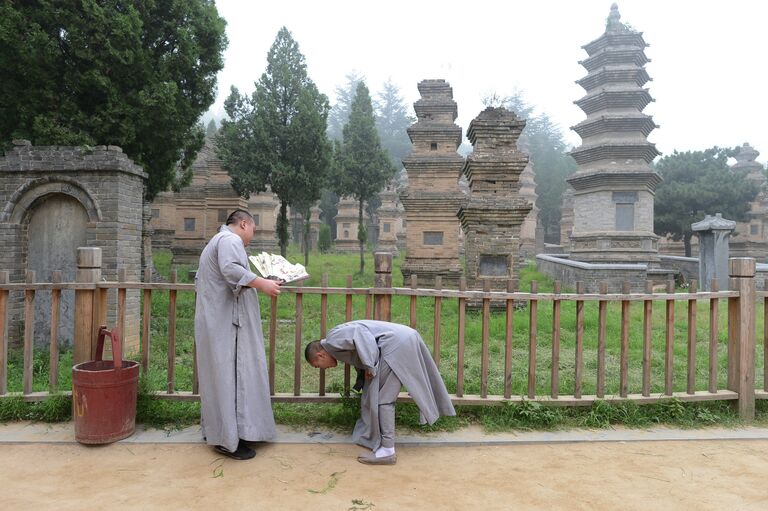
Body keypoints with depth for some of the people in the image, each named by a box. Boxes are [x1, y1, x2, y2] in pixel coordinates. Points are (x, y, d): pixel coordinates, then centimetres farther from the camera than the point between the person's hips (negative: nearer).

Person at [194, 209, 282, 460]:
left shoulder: (215, 242, 25)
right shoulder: (230, 239, -9)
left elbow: (199, 280, 29)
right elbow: (231, 269, -29)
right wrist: (261, 283, -25)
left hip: (214, 322, 11)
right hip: (226, 322, -11)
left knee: (218, 375, 15)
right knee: (230, 375, -7)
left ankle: (215, 430, 23)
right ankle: (228, 439, -3)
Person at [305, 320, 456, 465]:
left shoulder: (332, 340, -3)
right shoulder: (339, 346, 26)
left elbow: (359, 334, -20)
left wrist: (369, 367, -15)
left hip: (396, 343, -10)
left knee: (381, 398, -3)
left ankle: (387, 451, 2)